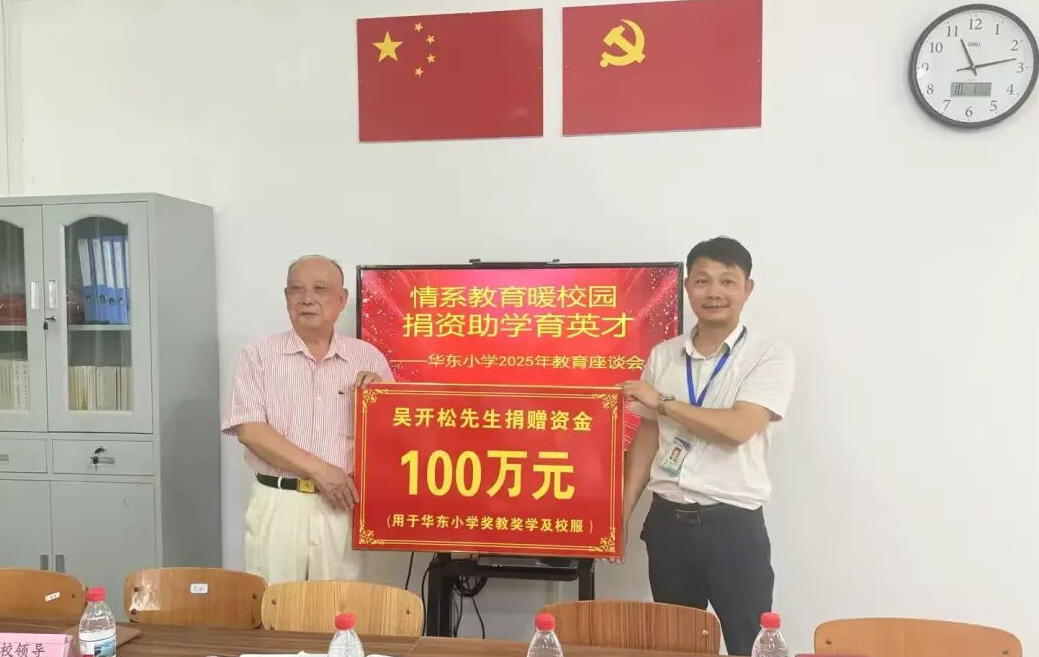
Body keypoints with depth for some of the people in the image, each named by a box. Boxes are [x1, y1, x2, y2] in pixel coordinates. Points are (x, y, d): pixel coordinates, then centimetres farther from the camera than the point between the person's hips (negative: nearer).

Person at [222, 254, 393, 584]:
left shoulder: (368, 358, 6)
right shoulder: (259, 355, 2)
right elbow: (249, 430, -7)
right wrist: (319, 469, -14)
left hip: (341, 505, 1)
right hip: (277, 504, -1)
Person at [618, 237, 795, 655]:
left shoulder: (770, 357, -7)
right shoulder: (662, 356, 6)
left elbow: (738, 428, -20)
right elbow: (647, 438, 9)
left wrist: (662, 402, -11)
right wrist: (620, 516, 6)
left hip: (733, 525, -4)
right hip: (667, 521, 4)